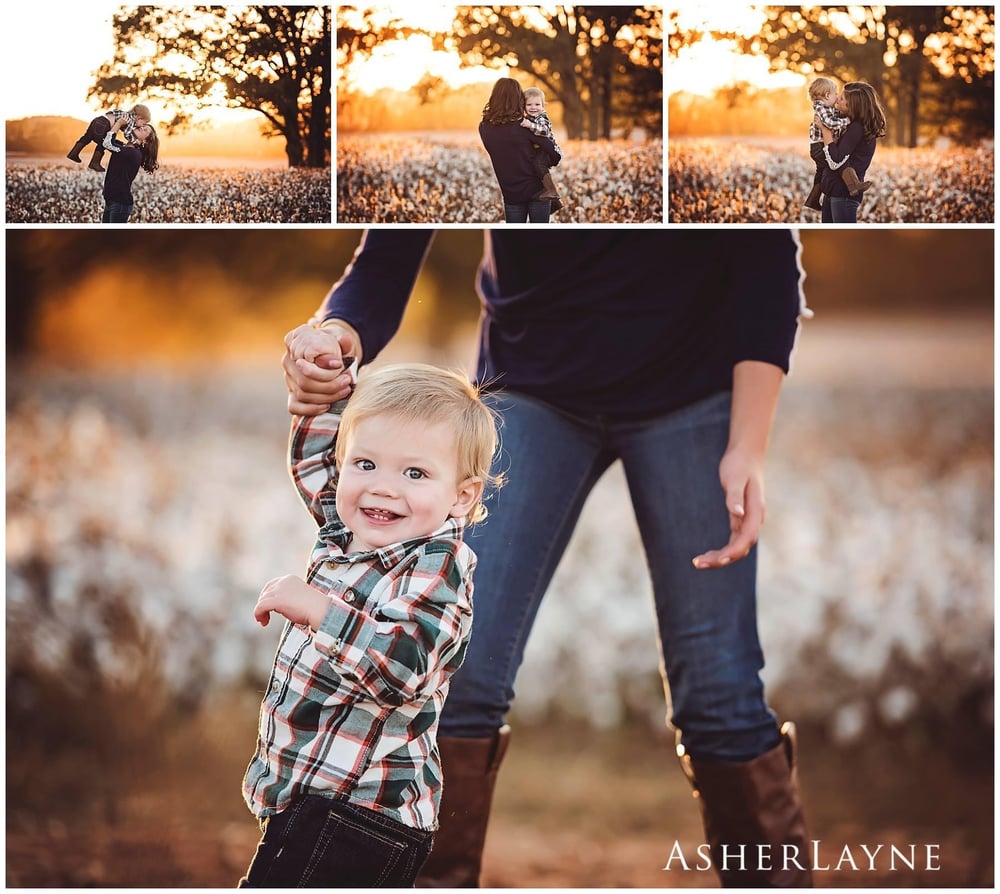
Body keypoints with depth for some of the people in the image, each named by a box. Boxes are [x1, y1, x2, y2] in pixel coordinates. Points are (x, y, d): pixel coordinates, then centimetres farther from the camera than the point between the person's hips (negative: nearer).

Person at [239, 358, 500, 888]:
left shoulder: (438, 568, -17)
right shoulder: (347, 532, 7)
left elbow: (399, 670, -32)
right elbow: (313, 457, 27)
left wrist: (320, 610, -35)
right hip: (305, 796, 10)